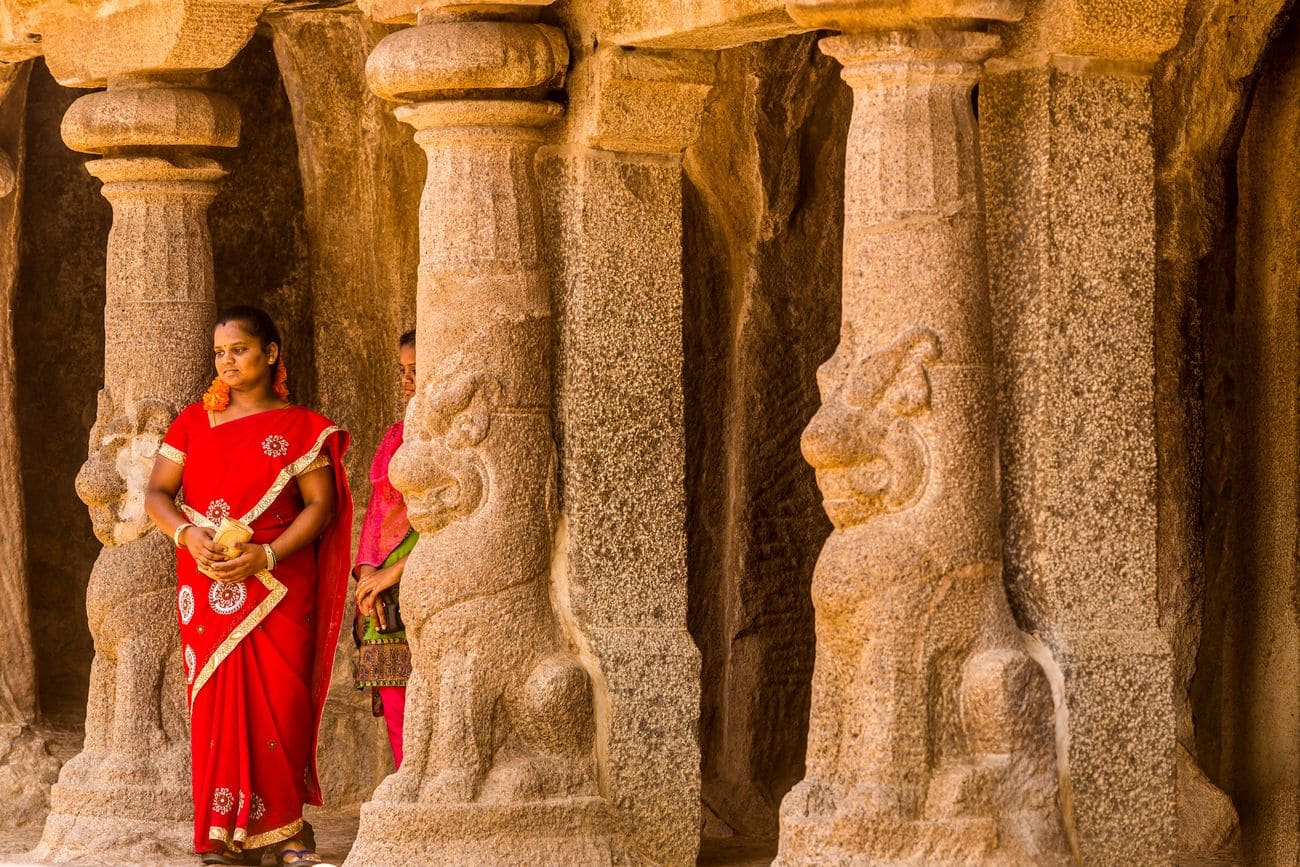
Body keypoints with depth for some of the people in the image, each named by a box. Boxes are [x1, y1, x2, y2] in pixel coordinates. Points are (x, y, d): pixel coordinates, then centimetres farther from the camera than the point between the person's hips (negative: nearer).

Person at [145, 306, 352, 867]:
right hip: (208, 588, 2)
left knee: (279, 703, -6)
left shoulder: (300, 428, 4)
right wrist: (188, 534, -13)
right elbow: (157, 493, 8)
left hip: (278, 585, -2)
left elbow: (320, 505, -2)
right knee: (219, 702, -2)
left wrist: (266, 555, -16)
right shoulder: (193, 422, 12)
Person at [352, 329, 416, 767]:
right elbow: (376, 512, 18)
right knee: (401, 730, 2)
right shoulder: (396, 436, 20)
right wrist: (368, 572, -1)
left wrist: (396, 570, -12)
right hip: (386, 602, 6)